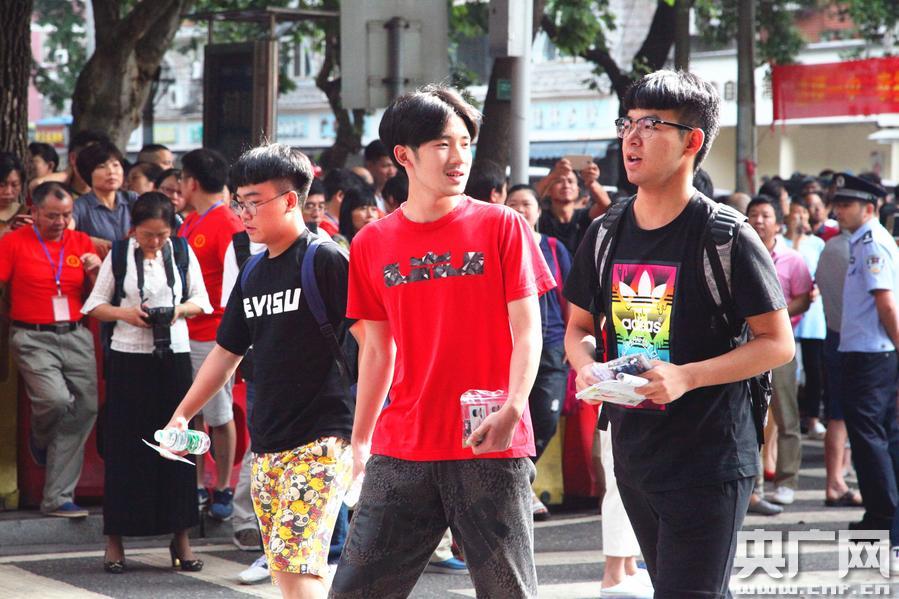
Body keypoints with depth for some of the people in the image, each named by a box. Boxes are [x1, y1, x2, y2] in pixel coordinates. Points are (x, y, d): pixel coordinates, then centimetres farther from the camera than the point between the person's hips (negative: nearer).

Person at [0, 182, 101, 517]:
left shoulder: (80, 243, 9)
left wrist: (96, 272, -6)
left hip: (76, 337, 4)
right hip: (33, 338, -4)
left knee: (84, 410, -2)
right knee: (56, 399, -25)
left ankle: (58, 499, 7)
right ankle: (40, 438, 15)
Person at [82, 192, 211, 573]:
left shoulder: (183, 254, 5)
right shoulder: (119, 256, 1)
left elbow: (200, 301, 11)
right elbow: (95, 305, 5)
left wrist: (179, 310, -10)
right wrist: (125, 313, -13)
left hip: (173, 355, 2)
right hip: (128, 356, -2)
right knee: (124, 446, -1)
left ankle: (180, 537, 11)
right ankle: (115, 540, 6)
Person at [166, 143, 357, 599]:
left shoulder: (326, 261, -8)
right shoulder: (252, 274, 15)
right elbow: (227, 352, 24)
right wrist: (182, 415, 19)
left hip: (320, 440, -8)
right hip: (267, 443, 8)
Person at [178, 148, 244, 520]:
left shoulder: (227, 224, -12)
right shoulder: (189, 223, 15)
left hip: (213, 334, -8)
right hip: (183, 333, 8)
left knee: (219, 415, 0)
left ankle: (223, 490, 8)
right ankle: (197, 487, 17)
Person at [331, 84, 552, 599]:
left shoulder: (502, 226, 0)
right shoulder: (372, 244, 8)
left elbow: (527, 332, -4)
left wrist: (512, 410, -19)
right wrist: (360, 439, 13)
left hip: (492, 447, -2)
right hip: (401, 450, 3)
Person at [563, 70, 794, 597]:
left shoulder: (726, 237, -11)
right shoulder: (606, 234, 7)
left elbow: (778, 344, -11)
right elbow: (579, 326, 17)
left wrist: (686, 376, -22)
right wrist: (587, 366, -6)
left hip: (710, 461, -6)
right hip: (633, 452, 6)